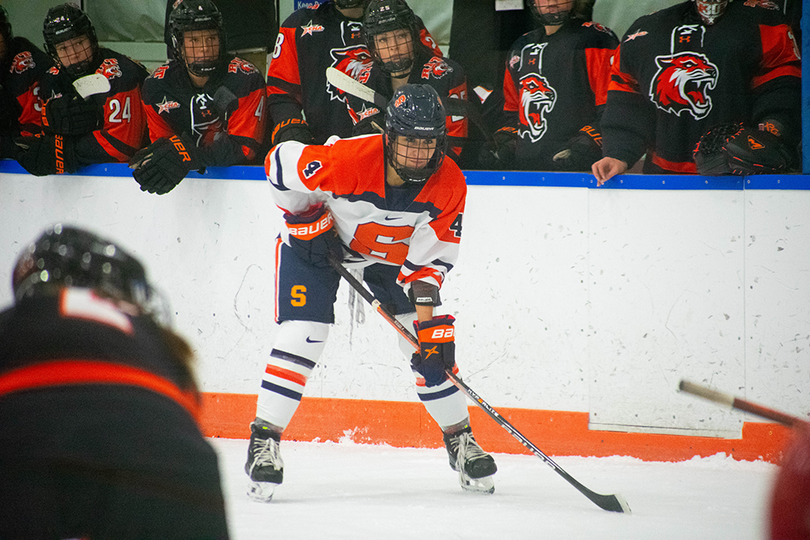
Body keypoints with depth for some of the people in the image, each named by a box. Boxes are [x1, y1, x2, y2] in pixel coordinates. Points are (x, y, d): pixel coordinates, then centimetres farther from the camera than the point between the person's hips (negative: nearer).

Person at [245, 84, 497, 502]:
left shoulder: (448, 183, -24)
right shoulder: (349, 159, -37)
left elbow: (432, 252, -16)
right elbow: (281, 162, -23)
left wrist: (426, 304, -26)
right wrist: (308, 220, -17)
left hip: (392, 253, 4)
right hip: (318, 240, -4)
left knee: (431, 346, -1)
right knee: (302, 334, -17)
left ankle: (460, 439, 15)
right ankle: (263, 441, -10)